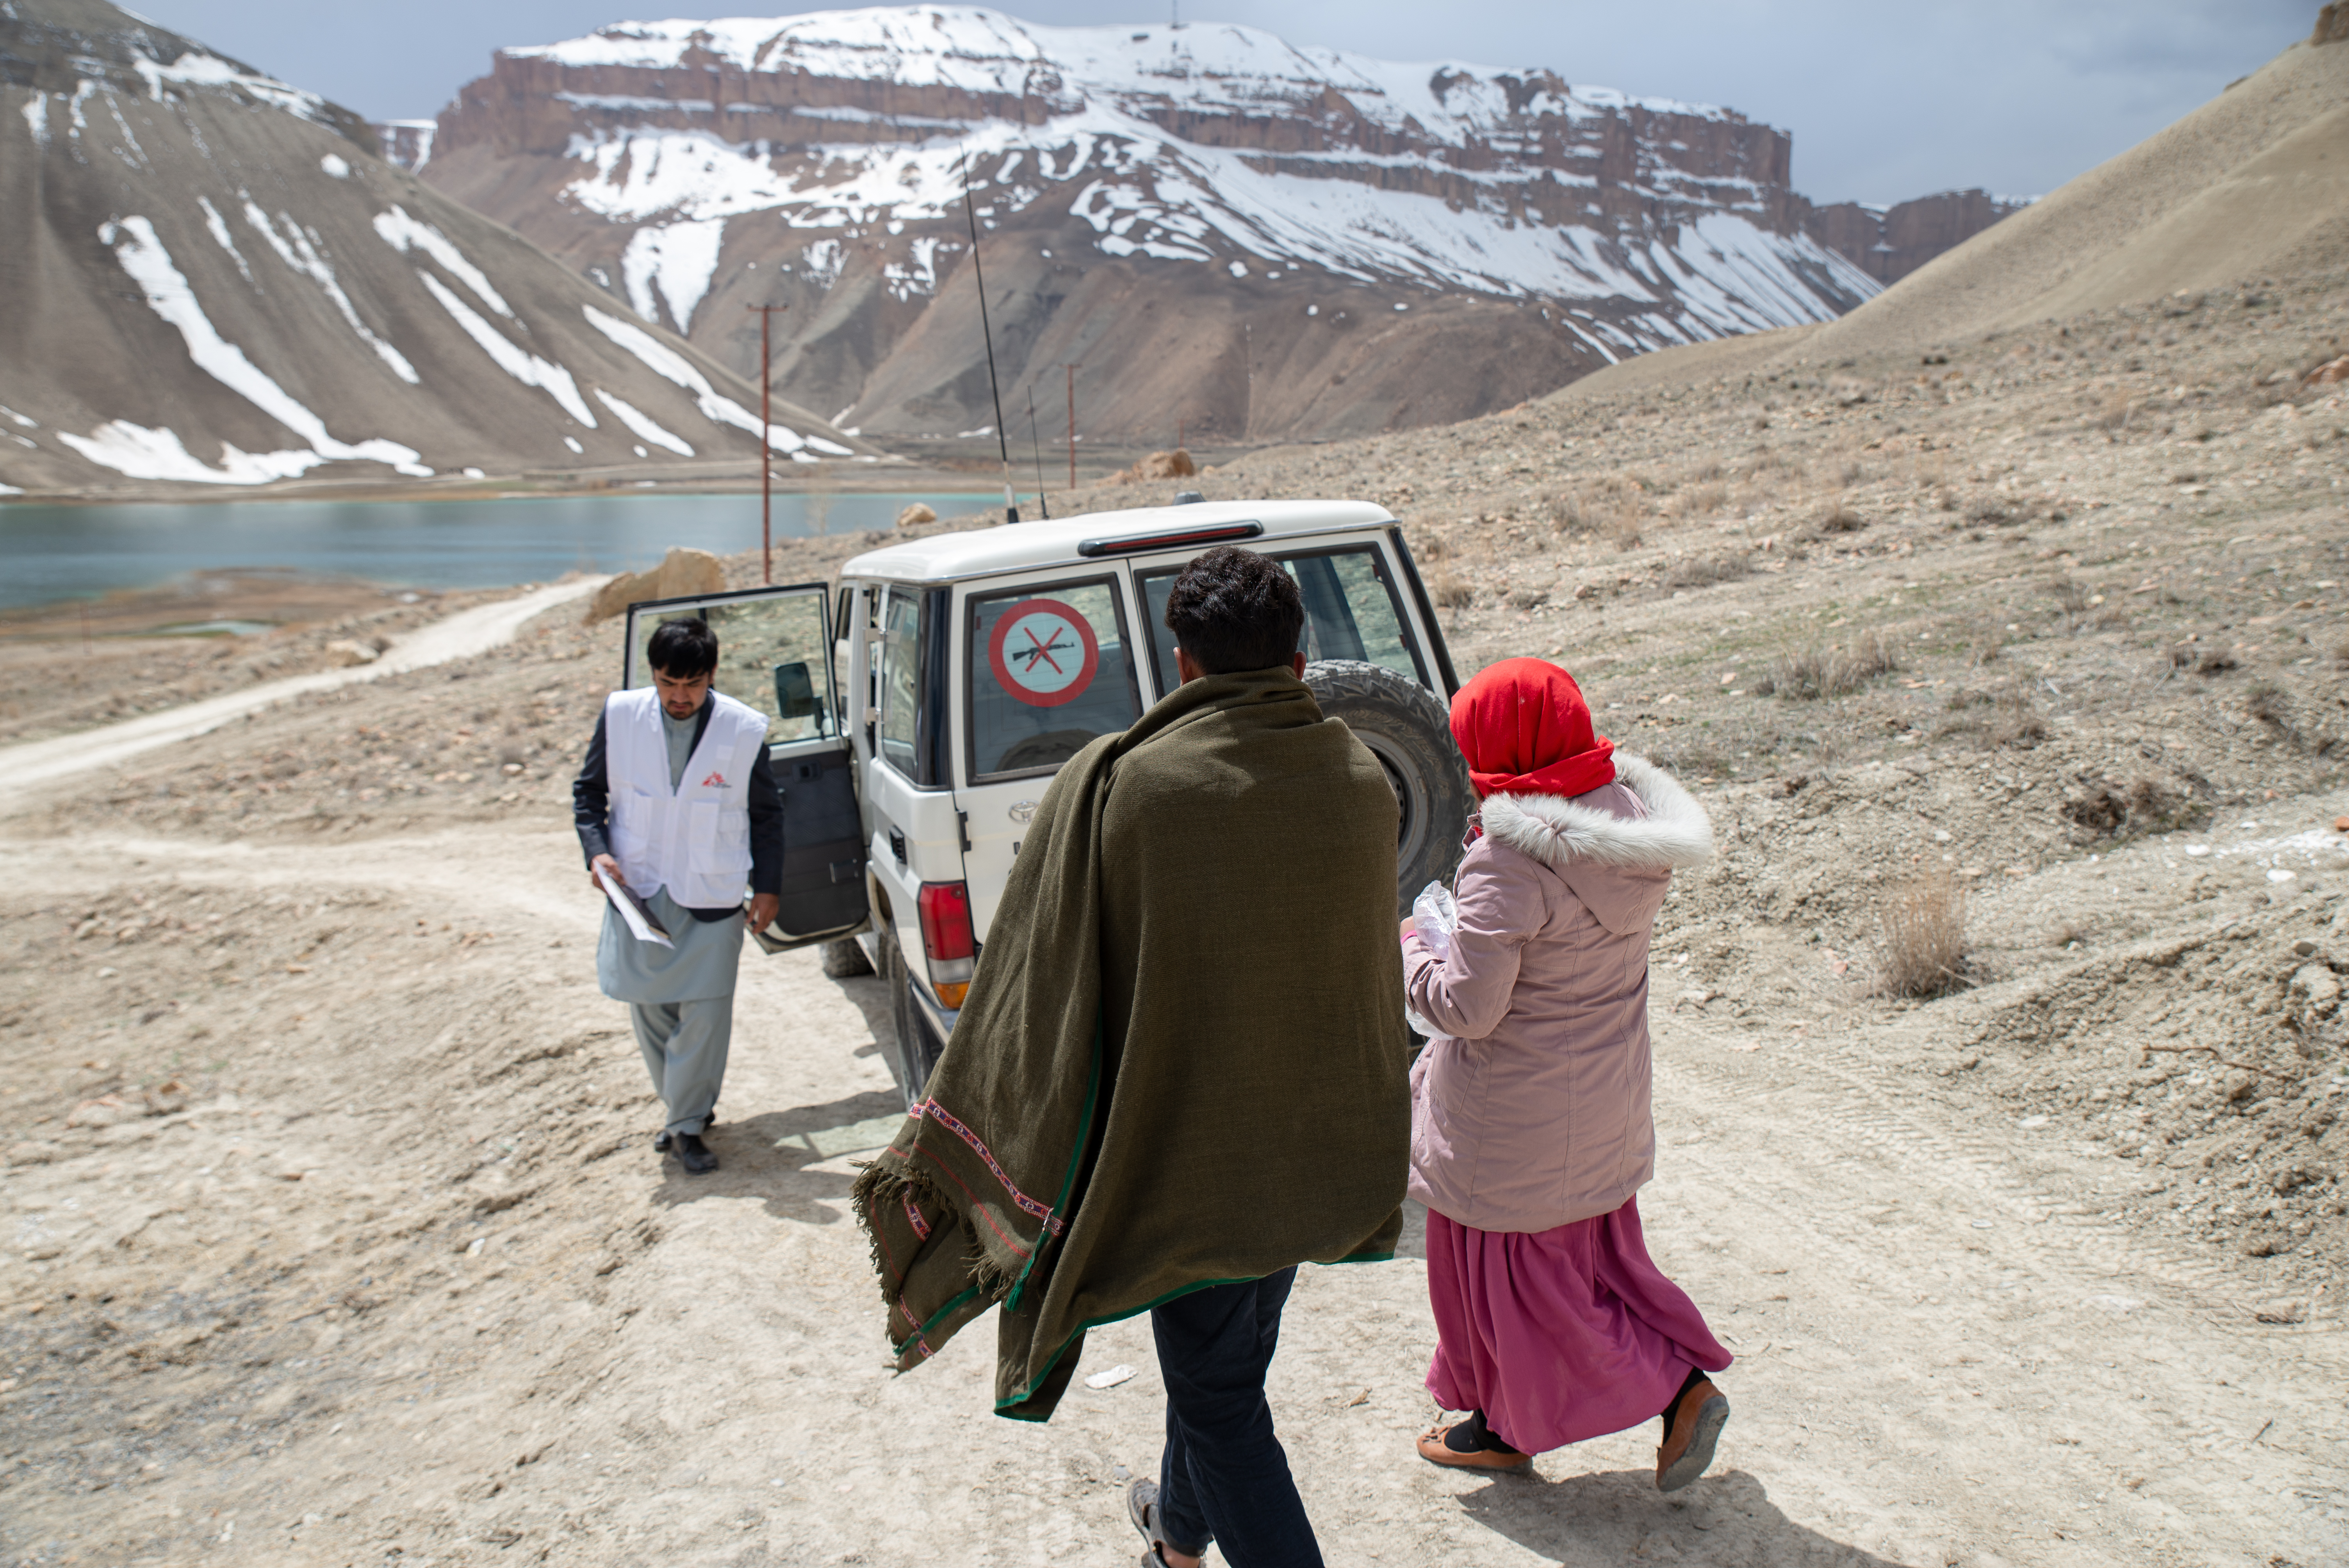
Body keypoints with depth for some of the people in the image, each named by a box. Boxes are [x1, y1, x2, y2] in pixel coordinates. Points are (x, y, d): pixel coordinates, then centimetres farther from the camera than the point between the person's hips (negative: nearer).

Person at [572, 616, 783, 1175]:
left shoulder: (744, 730, -8)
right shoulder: (621, 715, -4)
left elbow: (766, 814, 3)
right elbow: (589, 789, 8)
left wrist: (768, 887, 1)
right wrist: (597, 851, -6)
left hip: (712, 898, -2)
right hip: (638, 890, 2)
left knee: (705, 1011, -3)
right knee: (648, 1006, 11)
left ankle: (688, 1127, 11)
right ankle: (689, 1105, 31)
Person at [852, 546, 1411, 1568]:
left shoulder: (1119, 788, -22)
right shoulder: (1361, 781, -6)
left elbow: (1043, 979, -15)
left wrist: (966, 1145, -3)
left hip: (1194, 1149, -6)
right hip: (1321, 1144, 6)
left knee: (1219, 1391, 11)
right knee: (1225, 1349, 27)